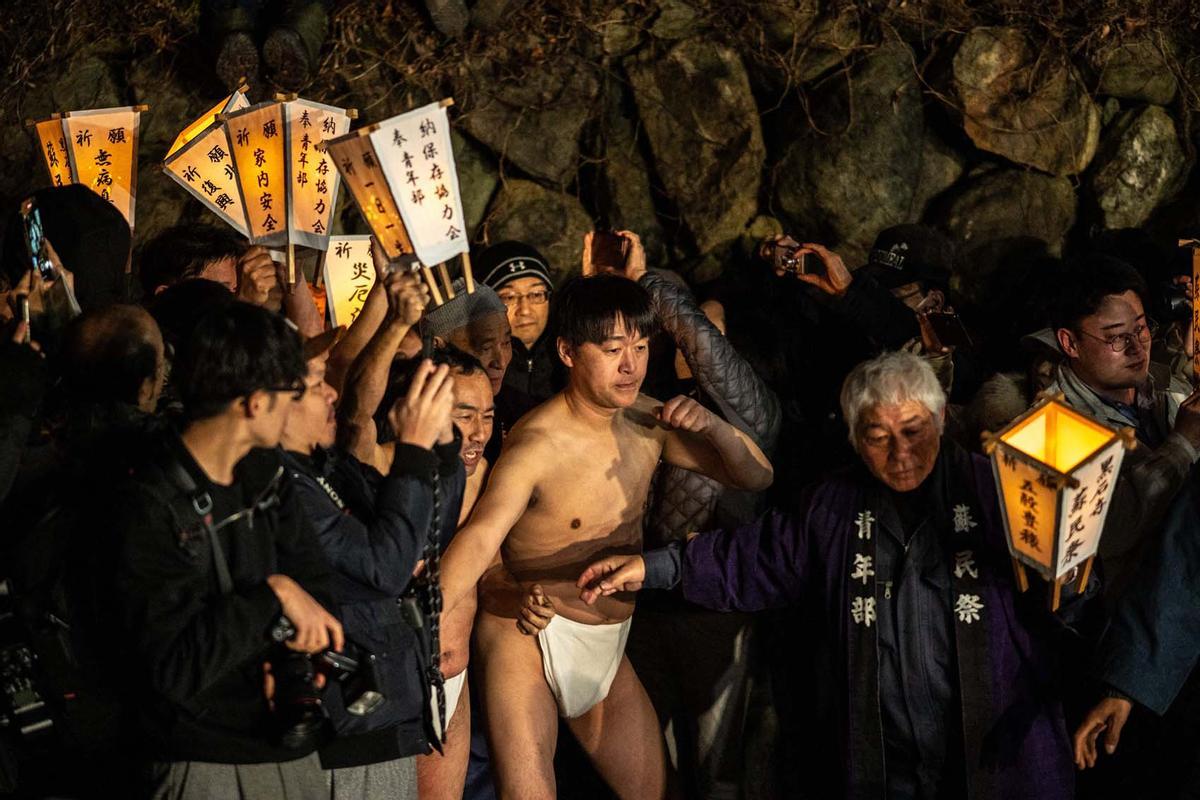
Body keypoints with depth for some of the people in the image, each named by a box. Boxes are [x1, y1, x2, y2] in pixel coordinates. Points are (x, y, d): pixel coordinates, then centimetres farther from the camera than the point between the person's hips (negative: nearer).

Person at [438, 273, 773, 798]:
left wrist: (712, 425, -16)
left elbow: (756, 476, 5)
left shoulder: (647, 422, 0)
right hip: (530, 639, -7)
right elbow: (480, 538, -36)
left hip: (608, 649, 7)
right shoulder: (537, 443, -21)